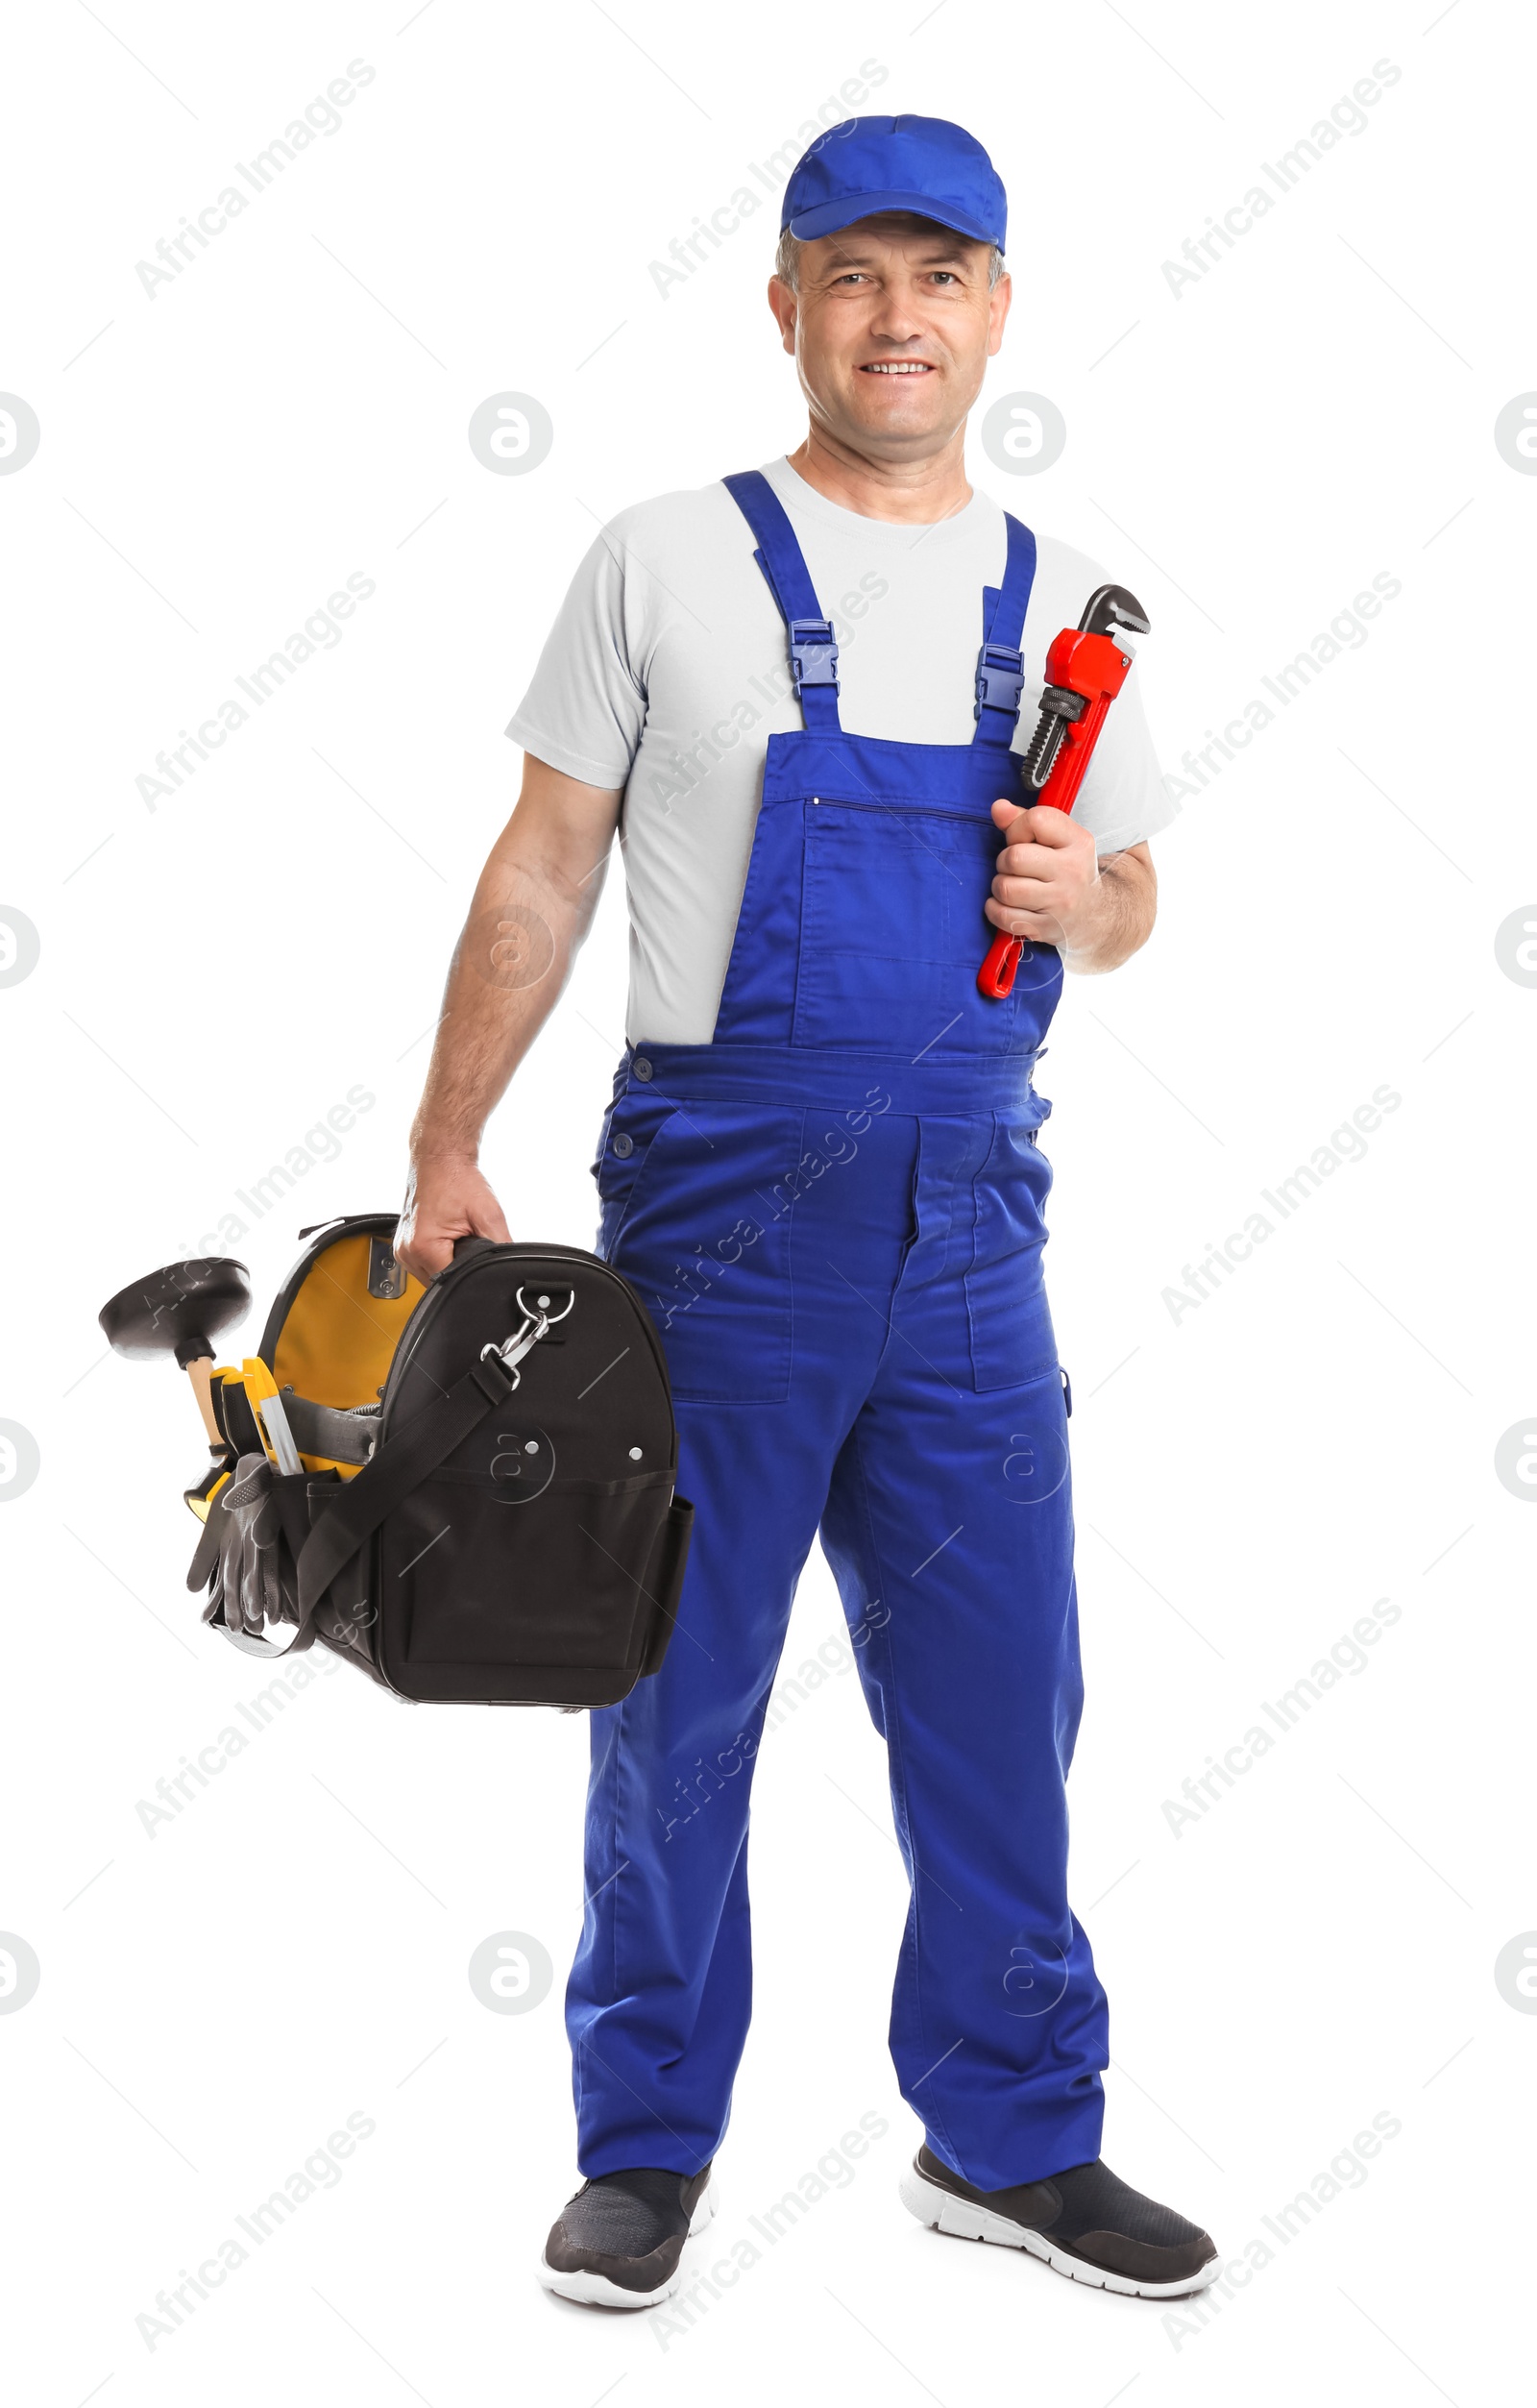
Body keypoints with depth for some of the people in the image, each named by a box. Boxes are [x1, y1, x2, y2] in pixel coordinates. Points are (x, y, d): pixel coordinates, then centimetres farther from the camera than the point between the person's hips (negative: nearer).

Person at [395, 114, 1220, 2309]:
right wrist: (449, 1152, -2)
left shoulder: (1060, 598, 11)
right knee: (679, 1690, 5)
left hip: (968, 1209, 3)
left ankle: (1010, 2136, 23)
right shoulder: (668, 563, 1)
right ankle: (649, 2144, 20)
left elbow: (1128, 896, 18)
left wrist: (1087, 900, -6)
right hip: (722, 1190, -3)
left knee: (999, 1691, 7)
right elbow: (547, 872, 2)